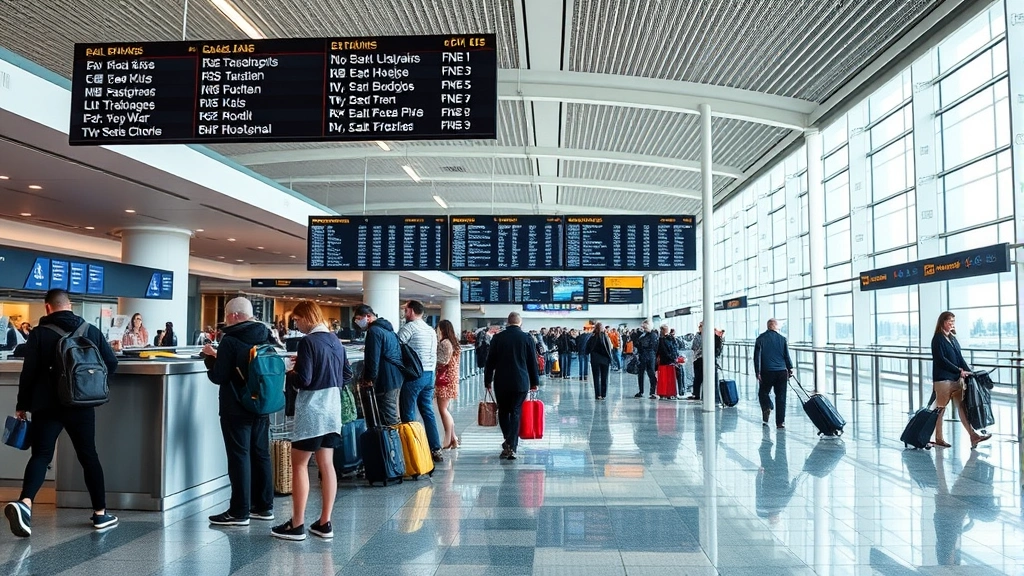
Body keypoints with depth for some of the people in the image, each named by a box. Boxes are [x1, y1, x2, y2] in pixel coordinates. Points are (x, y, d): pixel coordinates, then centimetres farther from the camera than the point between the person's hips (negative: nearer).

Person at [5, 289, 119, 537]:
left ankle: (24, 503, -24)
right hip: (81, 405, 1)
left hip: (47, 405, -1)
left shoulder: (39, 334, -4)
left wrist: (22, 405, 5)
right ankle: (100, 513, 15)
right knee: (89, 456, 11)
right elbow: (111, 363, 2)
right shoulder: (92, 331, 2)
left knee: (41, 456, 2)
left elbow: (28, 372, -5)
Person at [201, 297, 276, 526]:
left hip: (236, 408, -7)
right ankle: (264, 506, 21)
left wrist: (209, 356, 4)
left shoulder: (231, 340, -15)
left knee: (239, 457, -1)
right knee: (261, 454, 13)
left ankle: (239, 512, 3)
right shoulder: (265, 337, 5)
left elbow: (218, 377, -14)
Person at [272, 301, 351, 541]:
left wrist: (292, 372, 1)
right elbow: (347, 374, 14)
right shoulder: (335, 340, 8)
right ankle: (324, 523, 14)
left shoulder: (308, 342, -15)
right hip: (332, 409, 7)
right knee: (326, 464, 10)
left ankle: (297, 525, 6)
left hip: (311, 410, -7)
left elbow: (303, 380, -18)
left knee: (299, 465, 2)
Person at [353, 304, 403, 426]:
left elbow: (373, 359, -18)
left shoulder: (374, 331, -14)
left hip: (385, 381, -10)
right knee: (392, 414, 16)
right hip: (396, 378, 10)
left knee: (388, 418, -6)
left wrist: (369, 379, -9)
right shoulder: (388, 328, 17)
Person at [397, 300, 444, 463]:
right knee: (428, 412, 12)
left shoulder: (409, 327, -9)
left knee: (408, 414, -1)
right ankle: (436, 450, 12)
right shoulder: (431, 331, 15)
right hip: (429, 374, 8)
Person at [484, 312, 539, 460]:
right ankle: (512, 446, -3)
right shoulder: (527, 338, -2)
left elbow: (490, 361, 2)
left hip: (501, 382, 0)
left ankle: (509, 442, 14)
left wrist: (488, 380, 10)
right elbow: (532, 362, 2)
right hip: (521, 382, 0)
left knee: (503, 411, 15)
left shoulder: (497, 338, -1)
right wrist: (534, 382, 11)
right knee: (515, 413, 3)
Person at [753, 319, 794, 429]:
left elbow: (757, 357, -2)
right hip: (782, 372, 1)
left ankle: (767, 407, -14)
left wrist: (757, 372, 0)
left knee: (763, 393, 15)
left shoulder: (761, 338, 1)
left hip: (767, 372, -1)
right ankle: (780, 422, 5)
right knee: (781, 396, 6)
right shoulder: (782, 339, 4)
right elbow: (787, 356, 6)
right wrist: (790, 369, 16)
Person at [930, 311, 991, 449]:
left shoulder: (952, 338, 15)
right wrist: (959, 370, -16)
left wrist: (968, 371, 0)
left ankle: (973, 436, 1)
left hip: (957, 378, 7)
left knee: (962, 406, 3)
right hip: (943, 378, -7)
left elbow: (960, 357, 13)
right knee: (940, 408, 2)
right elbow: (941, 360, -15)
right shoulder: (938, 339, -8)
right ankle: (939, 438, 10)